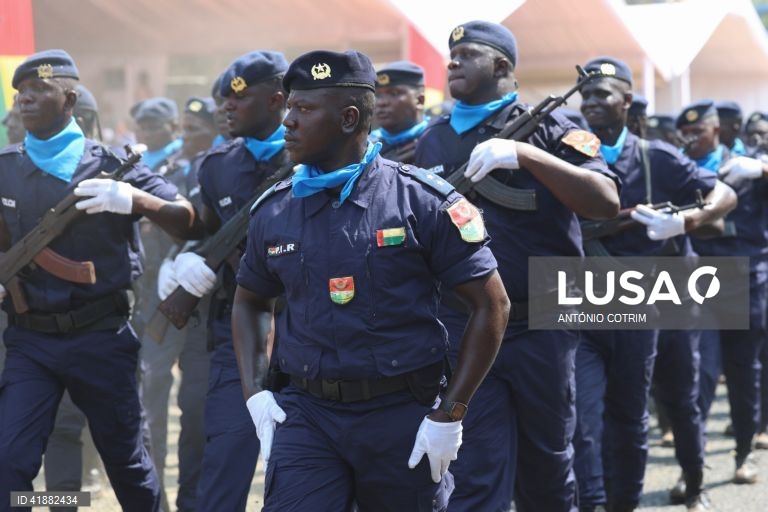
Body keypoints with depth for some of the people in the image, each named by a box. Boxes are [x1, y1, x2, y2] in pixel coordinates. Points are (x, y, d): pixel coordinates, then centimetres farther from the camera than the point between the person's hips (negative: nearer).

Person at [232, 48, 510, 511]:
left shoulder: (422, 201, -7)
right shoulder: (274, 211, 5)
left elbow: (492, 305, -4)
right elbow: (250, 301, 21)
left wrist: (450, 415, -8)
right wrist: (254, 392, 5)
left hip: (402, 415, -2)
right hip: (306, 413, 2)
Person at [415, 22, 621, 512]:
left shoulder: (547, 127, -1)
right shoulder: (432, 141, 10)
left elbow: (606, 201, -15)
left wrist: (524, 154, -23)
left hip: (541, 328, -2)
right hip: (464, 331, 2)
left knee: (547, 468, 13)